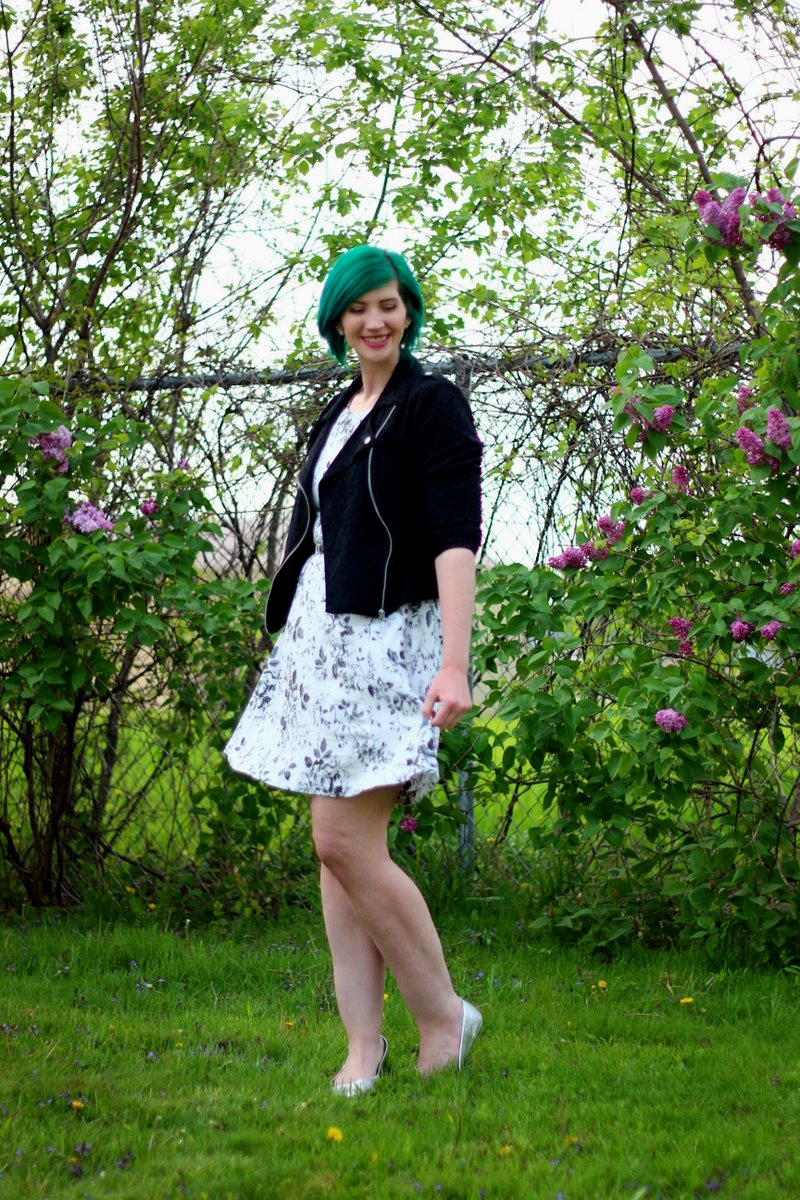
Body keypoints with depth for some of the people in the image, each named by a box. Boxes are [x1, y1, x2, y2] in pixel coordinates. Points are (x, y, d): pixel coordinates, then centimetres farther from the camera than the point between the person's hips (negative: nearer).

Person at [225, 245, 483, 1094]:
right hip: (322, 632, 8)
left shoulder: (432, 404, -5)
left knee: (346, 840, -13)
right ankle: (364, 1047, 8)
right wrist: (296, 638, 21)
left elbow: (457, 541, -13)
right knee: (335, 843, 4)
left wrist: (453, 665, -21)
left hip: (386, 634, -8)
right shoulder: (338, 415, 18)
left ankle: (444, 1020, 2)